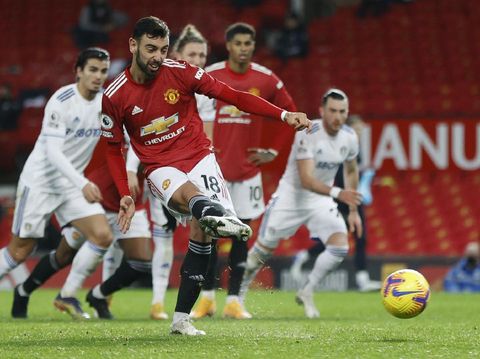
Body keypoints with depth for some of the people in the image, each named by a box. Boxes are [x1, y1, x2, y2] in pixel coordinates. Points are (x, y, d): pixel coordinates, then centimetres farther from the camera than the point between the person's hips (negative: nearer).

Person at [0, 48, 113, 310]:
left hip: (73, 182, 6)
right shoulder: (61, 101, -19)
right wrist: (82, 184, -33)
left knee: (102, 236, -11)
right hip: (40, 180, -6)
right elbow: (52, 151, -24)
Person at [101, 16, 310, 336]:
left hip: (198, 156, 2)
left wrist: (283, 115, -12)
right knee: (188, 192, -36)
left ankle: (181, 318, -7)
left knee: (201, 231, -16)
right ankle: (218, 215, -75)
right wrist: (125, 195, 1)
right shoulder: (114, 97, -4)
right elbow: (113, 148, 10)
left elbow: (231, 95, -4)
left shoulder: (180, 73, -5)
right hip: (161, 168, -2)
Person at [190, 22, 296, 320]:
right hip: (214, 167, -1)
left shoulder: (267, 80, 0)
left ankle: (234, 300, 6)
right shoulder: (209, 77, -4)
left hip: (247, 169, 1)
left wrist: (273, 151, 4)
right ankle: (207, 297, 8)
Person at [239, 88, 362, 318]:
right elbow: (307, 180, -31)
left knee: (340, 246, -16)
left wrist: (353, 210, 11)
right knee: (264, 248, 3)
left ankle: (307, 292, 3)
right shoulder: (308, 134, -26)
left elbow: (351, 171, 12)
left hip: (321, 200, 4)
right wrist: (338, 193, -45)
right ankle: (239, 289, 29)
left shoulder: (349, 137, -8)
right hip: (291, 196, -4)